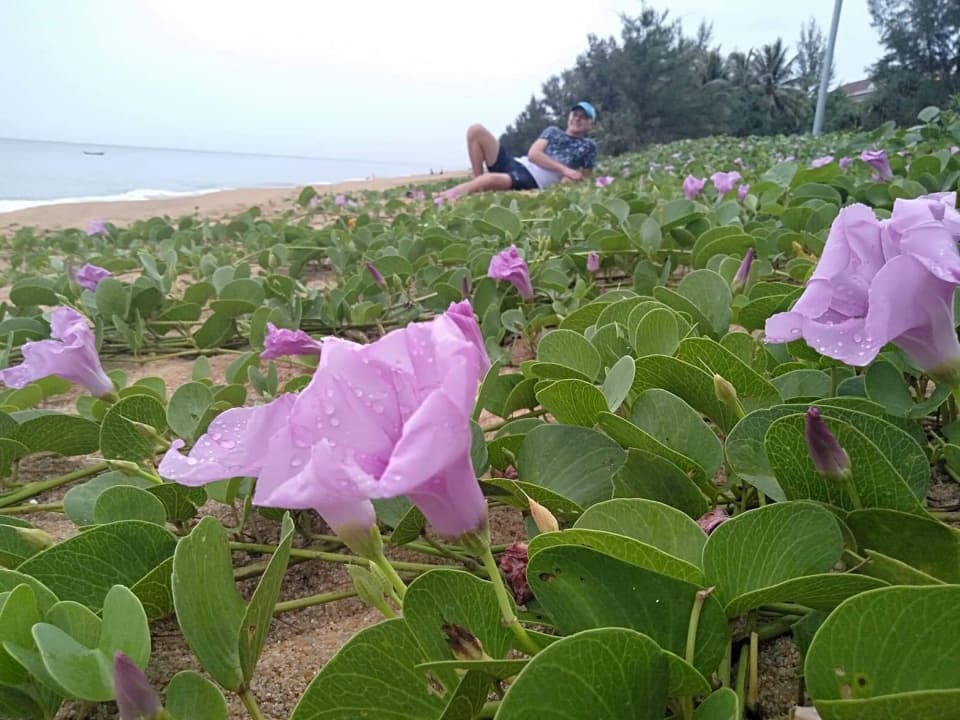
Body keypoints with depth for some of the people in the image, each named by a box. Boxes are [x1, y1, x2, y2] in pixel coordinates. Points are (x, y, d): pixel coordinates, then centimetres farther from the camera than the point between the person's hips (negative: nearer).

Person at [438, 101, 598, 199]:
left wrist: (570, 179, -11)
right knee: (476, 130, -9)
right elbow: (533, 154, 6)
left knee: (492, 179, -39)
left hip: (534, 182, -6)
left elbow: (584, 179, 15)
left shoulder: (588, 146, 15)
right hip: (515, 165, 6)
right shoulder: (553, 131, 22)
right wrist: (564, 169, -7)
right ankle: (478, 185, -7)